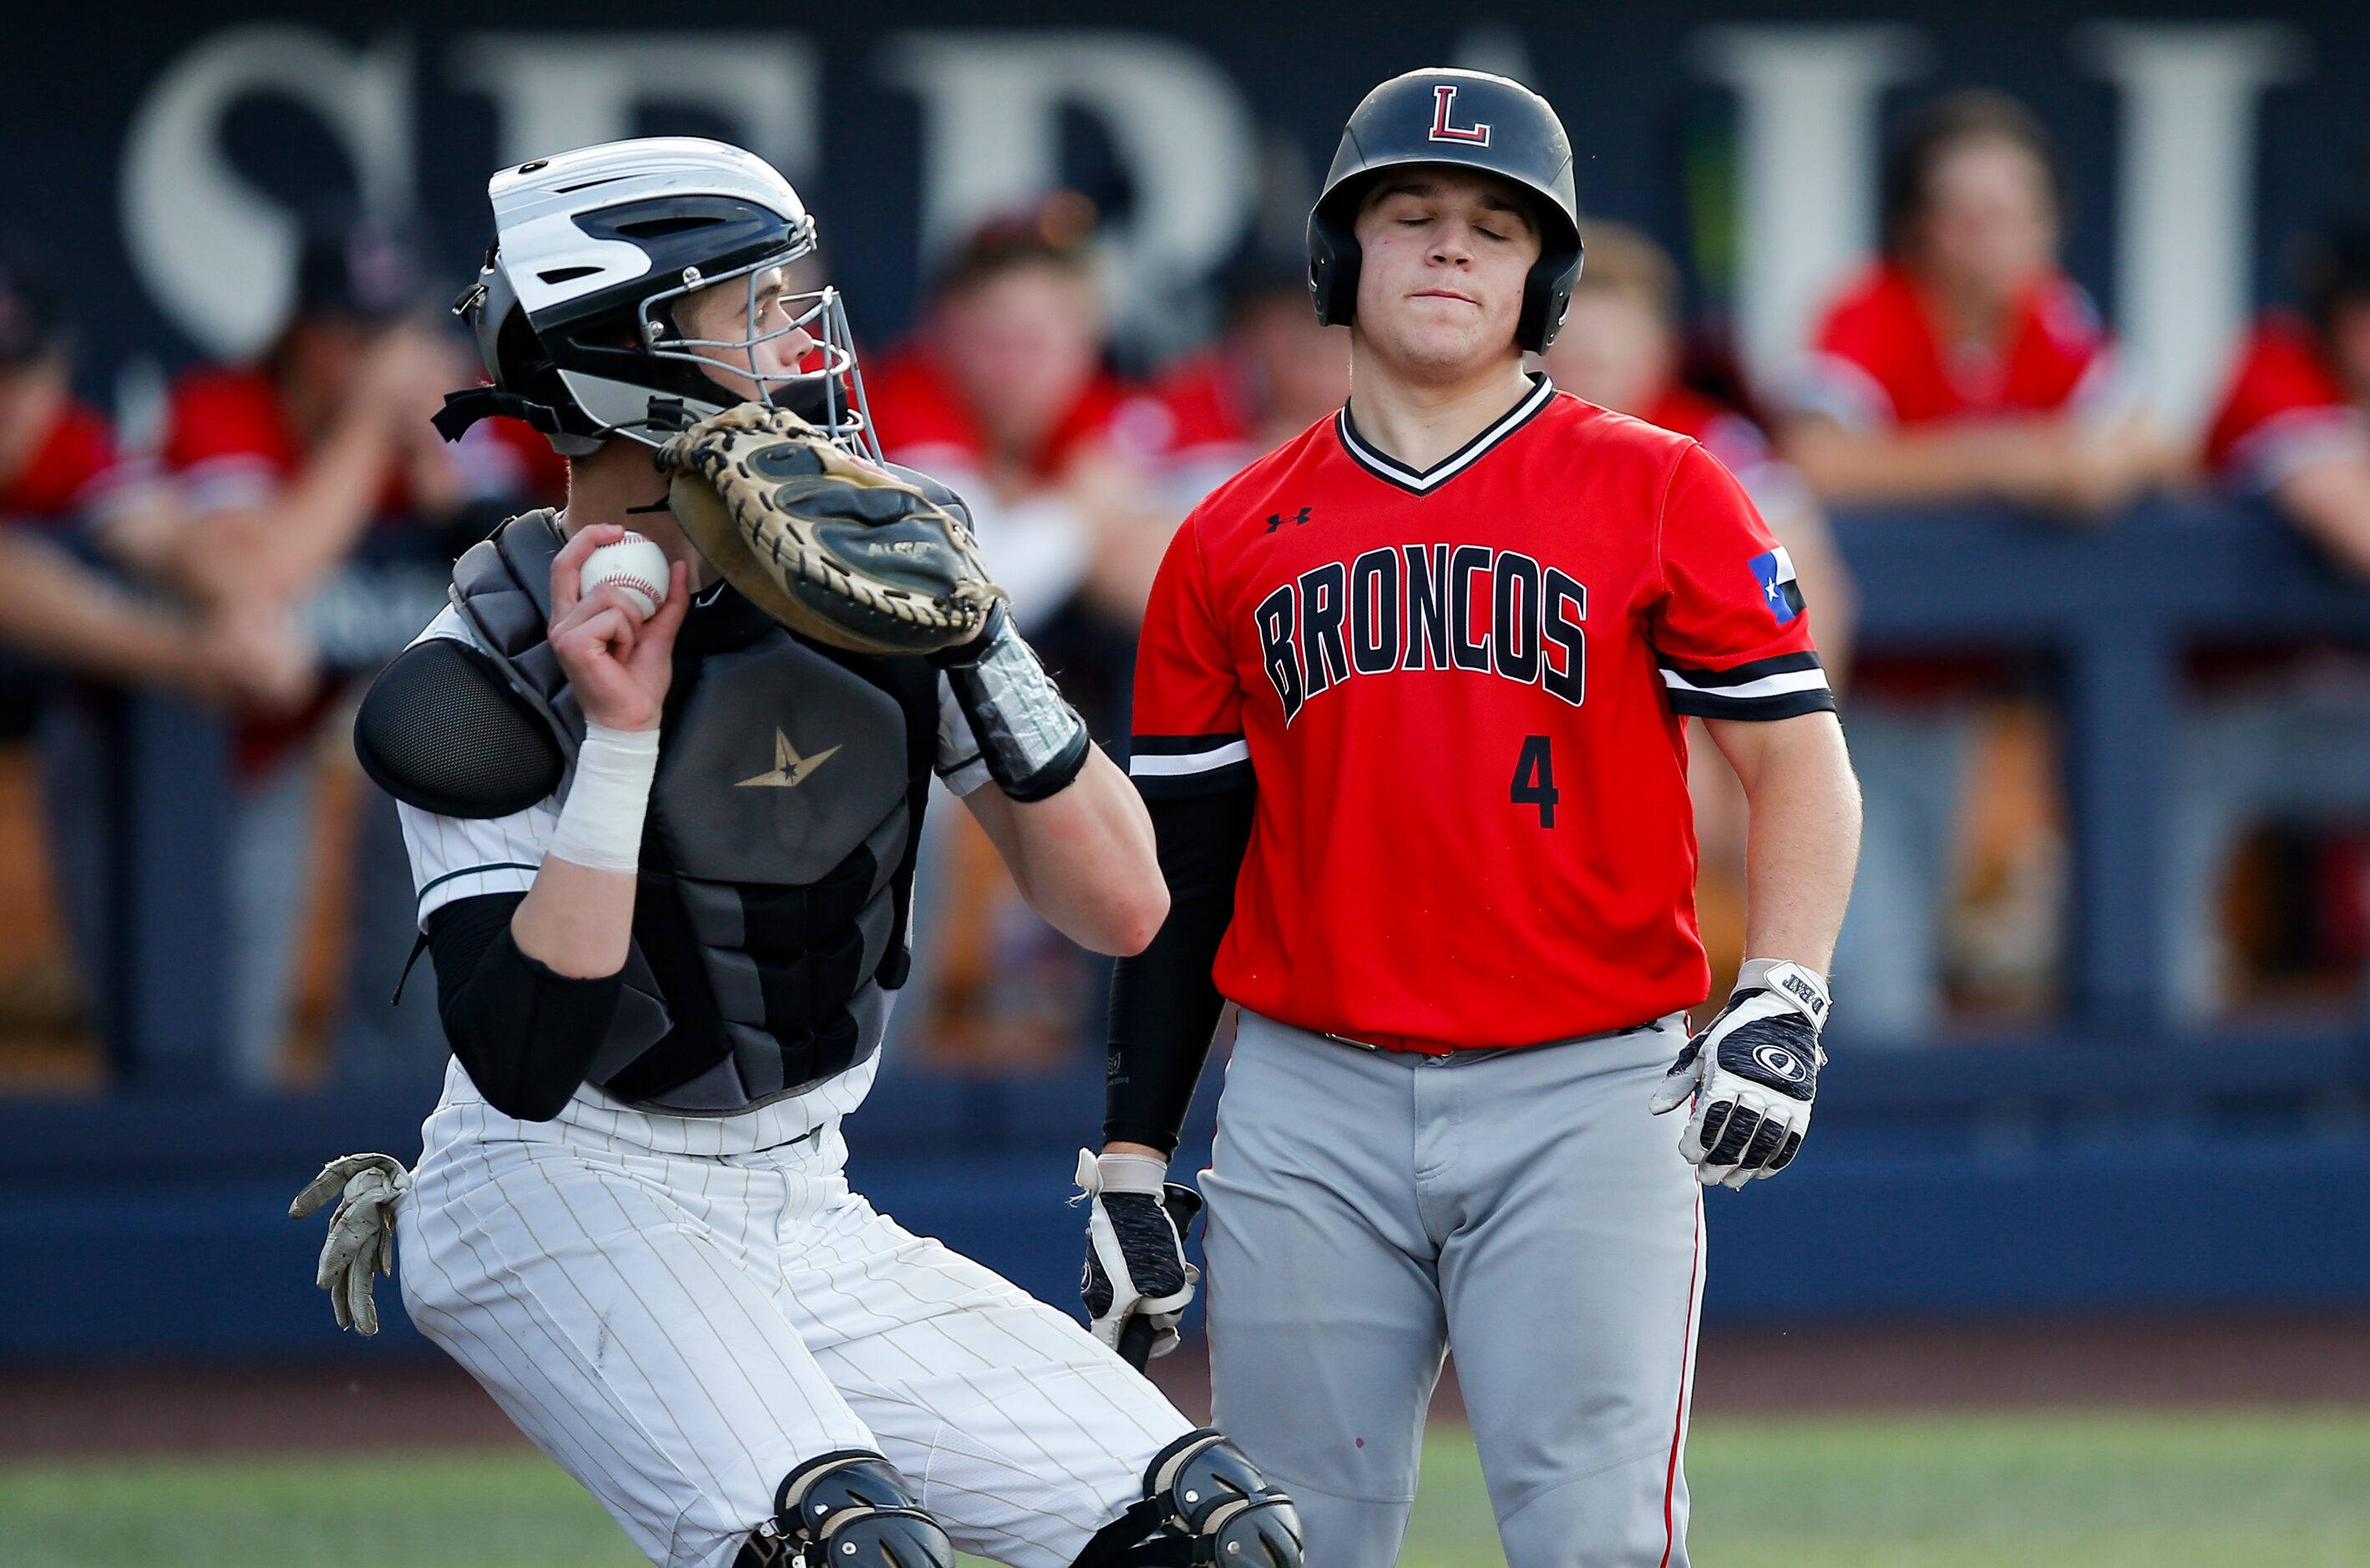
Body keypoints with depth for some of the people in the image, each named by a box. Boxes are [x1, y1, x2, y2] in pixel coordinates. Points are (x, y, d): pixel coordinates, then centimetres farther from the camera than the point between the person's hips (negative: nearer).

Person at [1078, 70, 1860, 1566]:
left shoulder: (1659, 493, 3)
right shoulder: (1232, 543, 11)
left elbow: (1801, 763, -1)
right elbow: (1182, 869, 14)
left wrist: (1782, 999, -17)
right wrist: (1130, 1163, 10)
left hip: (1588, 1103, -3)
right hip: (1310, 1111, 3)